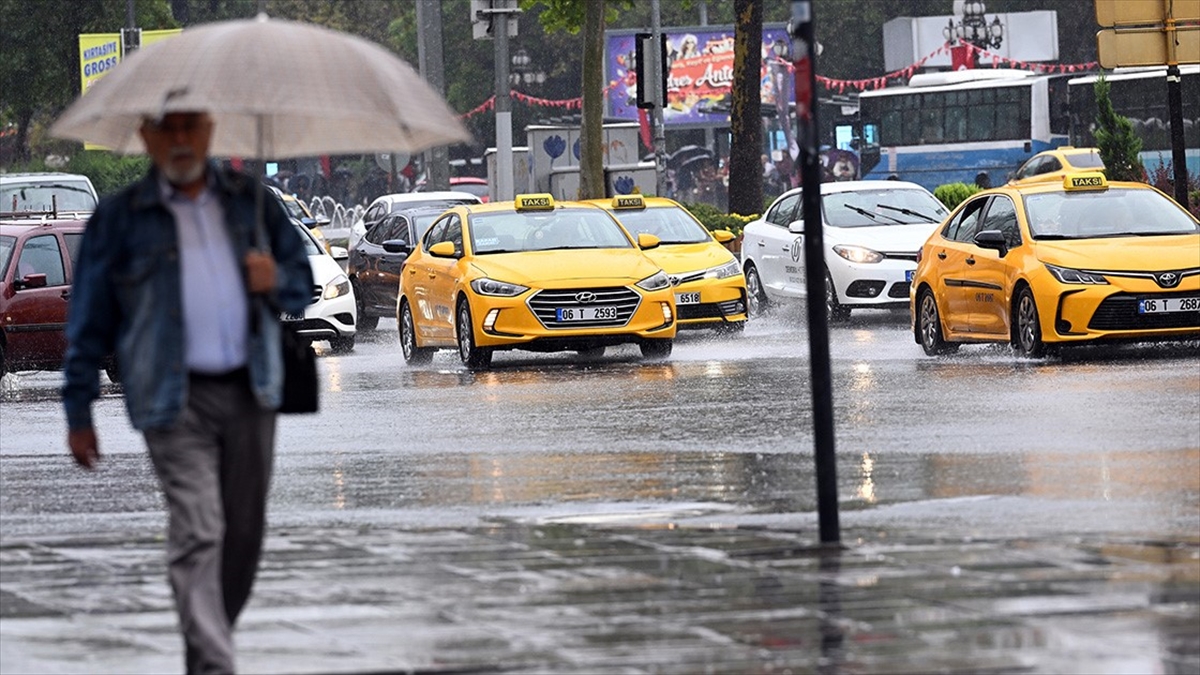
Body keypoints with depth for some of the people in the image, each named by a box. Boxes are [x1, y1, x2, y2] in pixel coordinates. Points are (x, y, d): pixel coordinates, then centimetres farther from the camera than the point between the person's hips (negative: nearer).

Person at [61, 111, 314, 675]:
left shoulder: (252, 201, 12)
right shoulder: (118, 219, 4)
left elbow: (302, 286, 20)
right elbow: (89, 320, 7)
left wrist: (276, 282, -5)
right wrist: (79, 414, 5)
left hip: (250, 390, 4)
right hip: (175, 396, -4)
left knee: (244, 530, 8)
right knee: (197, 532, -14)